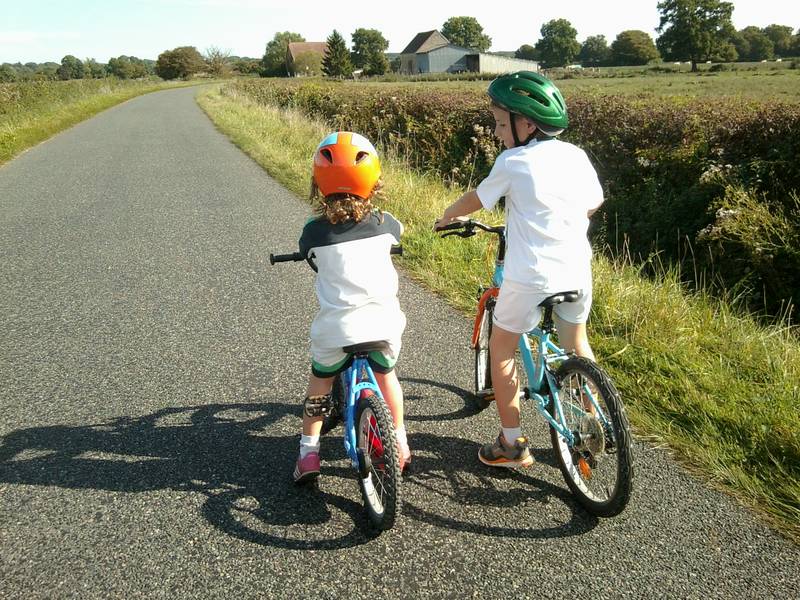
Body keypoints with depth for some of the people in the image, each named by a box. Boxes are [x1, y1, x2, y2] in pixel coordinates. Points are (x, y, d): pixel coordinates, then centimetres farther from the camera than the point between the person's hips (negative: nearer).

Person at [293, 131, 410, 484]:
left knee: (320, 382, 24)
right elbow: (400, 230, 25)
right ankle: (400, 443, 38)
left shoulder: (314, 231, -5)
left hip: (335, 328, -1)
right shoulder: (382, 223, 1)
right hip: (383, 322, 2)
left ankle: (309, 452, 25)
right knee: (386, 375, 28)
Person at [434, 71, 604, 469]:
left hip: (531, 276, -5)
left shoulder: (512, 162, -8)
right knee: (577, 345, 27)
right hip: (577, 271, 5)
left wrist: (446, 216, 24)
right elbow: (594, 205, 16)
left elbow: (475, 200, 5)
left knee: (501, 349, 14)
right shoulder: (576, 156, 5)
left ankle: (512, 445, 18)